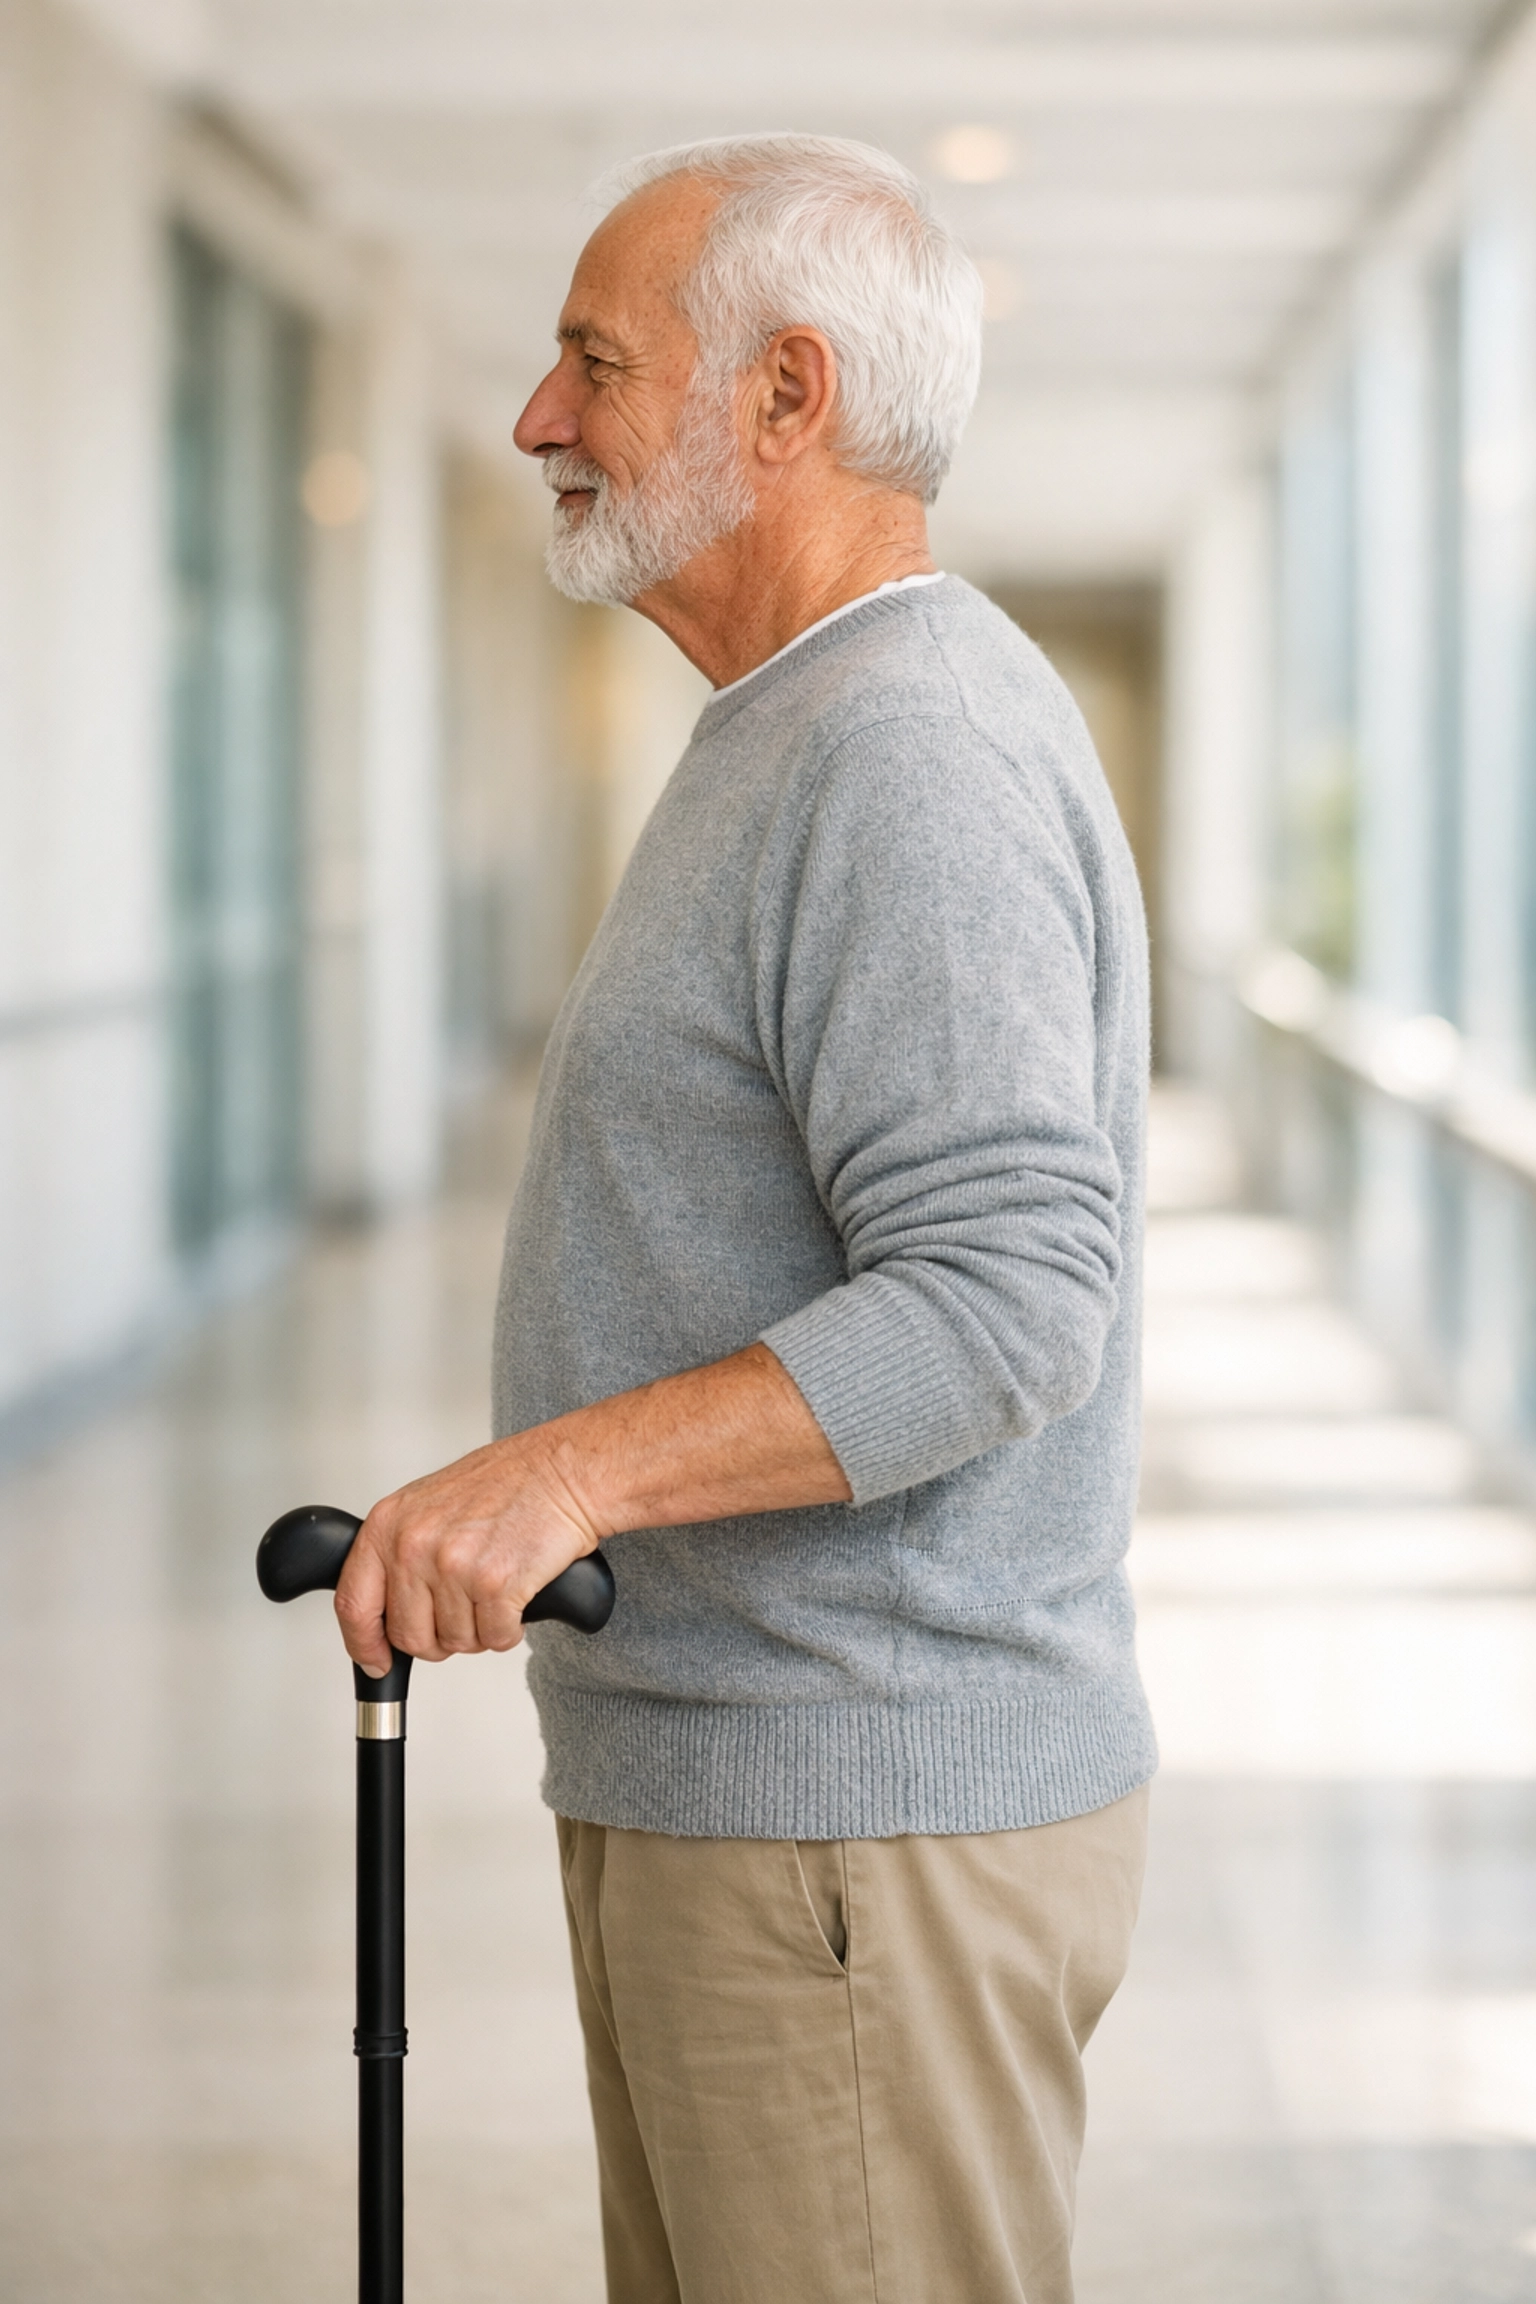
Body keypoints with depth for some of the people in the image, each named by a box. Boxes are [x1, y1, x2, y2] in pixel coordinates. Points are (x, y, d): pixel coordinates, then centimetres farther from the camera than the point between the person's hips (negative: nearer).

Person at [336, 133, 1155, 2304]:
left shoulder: (914, 753, -18)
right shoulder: (822, 736, 17)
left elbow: (1004, 1299, -27)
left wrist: (566, 1468, -35)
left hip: (860, 1833, -11)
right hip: (722, 1783, 11)